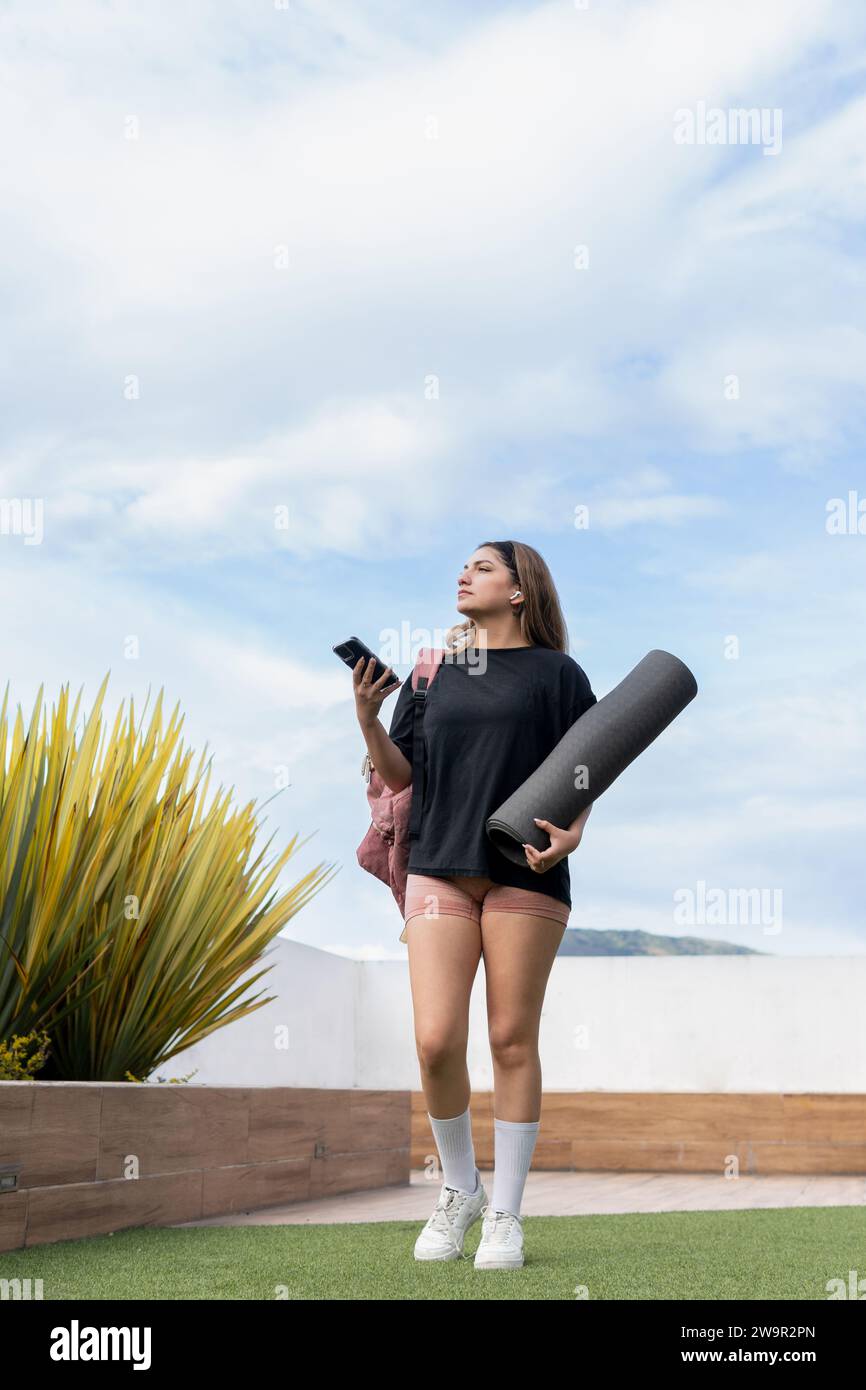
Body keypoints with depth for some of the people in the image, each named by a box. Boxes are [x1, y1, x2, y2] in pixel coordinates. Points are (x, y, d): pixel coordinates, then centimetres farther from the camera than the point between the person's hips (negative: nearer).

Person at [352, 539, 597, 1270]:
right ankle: (460, 1190, 17)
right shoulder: (435, 670, 14)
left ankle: (506, 1216, 13)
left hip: (526, 875, -2)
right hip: (440, 871, 2)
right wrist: (367, 718, -3)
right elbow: (399, 777, 14)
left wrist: (571, 834, -14)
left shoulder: (557, 673, 5)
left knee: (512, 1041, 1)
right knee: (436, 1042, -7)